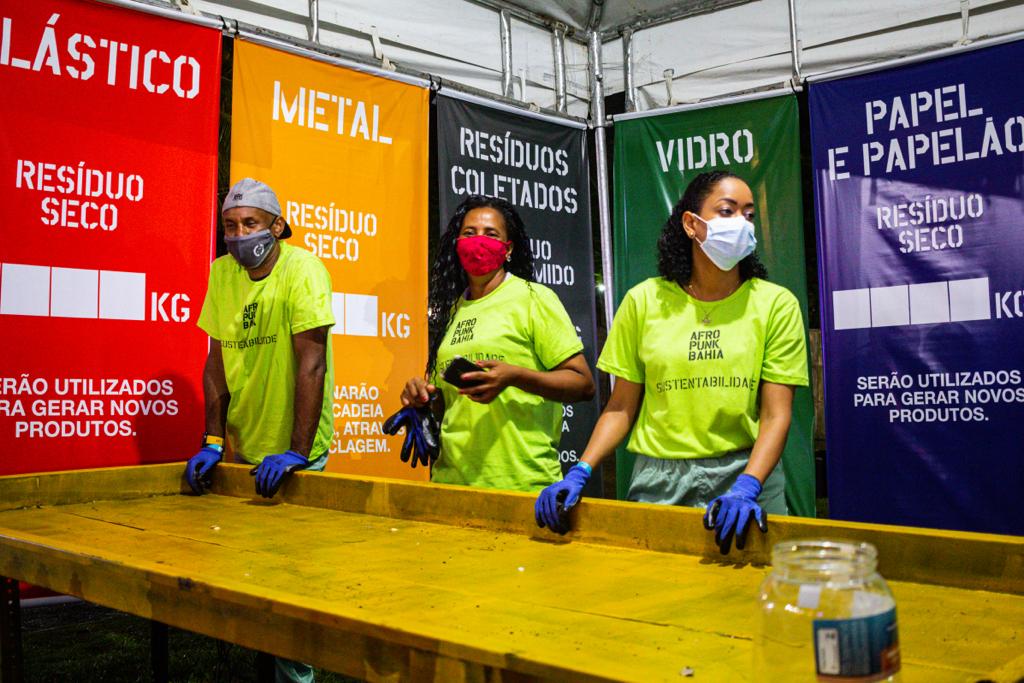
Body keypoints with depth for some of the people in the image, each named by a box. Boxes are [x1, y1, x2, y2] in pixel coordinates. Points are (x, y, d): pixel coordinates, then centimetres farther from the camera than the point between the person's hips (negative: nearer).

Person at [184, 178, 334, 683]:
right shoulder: (221, 272, 2)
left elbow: (311, 363, -22)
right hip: (242, 450, 6)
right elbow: (217, 359, 5)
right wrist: (212, 441, -2)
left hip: (292, 454, -6)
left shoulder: (301, 270, -16)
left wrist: (296, 452, -26)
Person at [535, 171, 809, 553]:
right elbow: (621, 407, 4)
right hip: (658, 482, 1)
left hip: (746, 475, -1)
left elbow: (776, 415, -7)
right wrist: (579, 473, -8)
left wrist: (747, 488, -23)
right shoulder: (644, 301, 2)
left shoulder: (776, 304, -1)